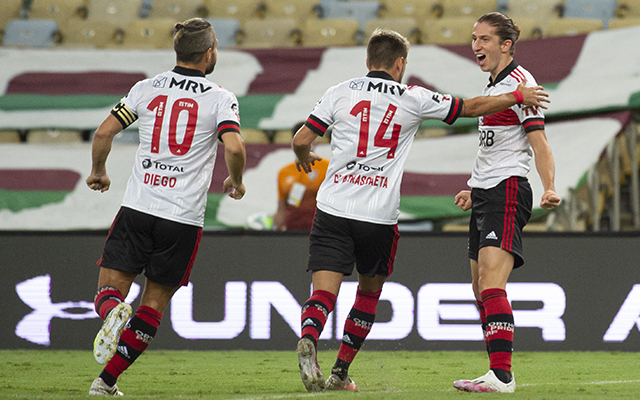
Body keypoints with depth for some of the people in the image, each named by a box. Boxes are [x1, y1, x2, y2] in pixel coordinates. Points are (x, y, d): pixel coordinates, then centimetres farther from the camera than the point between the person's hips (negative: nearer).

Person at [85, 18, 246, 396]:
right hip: (184, 217, -1)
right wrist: (236, 181, 6)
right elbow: (234, 148, -15)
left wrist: (99, 172, 20)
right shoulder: (221, 99, -2)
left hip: (138, 207, 1)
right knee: (154, 304, 9)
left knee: (111, 289, 7)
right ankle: (107, 381, 3)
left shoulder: (146, 88, 5)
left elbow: (104, 132, 2)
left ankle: (114, 313, -29)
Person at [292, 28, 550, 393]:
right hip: (379, 216, 0)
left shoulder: (340, 93, 6)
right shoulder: (413, 99, 4)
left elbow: (301, 139, 3)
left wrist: (305, 157, 26)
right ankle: (341, 373, 20)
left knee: (324, 293, -6)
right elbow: (471, 107, 11)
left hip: (333, 209, 0)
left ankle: (308, 339, -37)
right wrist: (518, 96, 22)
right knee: (370, 290, 20)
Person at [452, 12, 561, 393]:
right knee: (481, 288, 9)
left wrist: (549, 188, -30)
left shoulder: (519, 83, -9)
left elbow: (538, 141, -17)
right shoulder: (494, 86, 20)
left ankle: (502, 375, -26)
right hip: (485, 194, 10)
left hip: (508, 192, -10)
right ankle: (498, 373, 14)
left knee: (491, 283, -20)